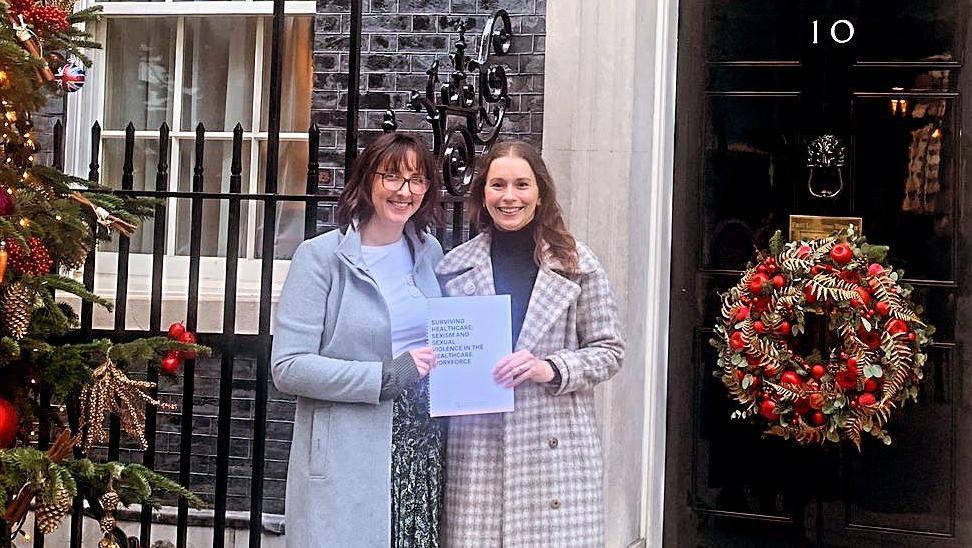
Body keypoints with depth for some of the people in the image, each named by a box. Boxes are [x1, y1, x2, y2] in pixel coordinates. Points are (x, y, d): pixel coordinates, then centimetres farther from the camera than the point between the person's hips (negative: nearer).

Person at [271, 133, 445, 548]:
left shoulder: (428, 252, 9)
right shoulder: (321, 257, -8)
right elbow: (287, 368, -15)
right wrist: (384, 377, -20)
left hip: (421, 448, 5)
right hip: (346, 458, -5)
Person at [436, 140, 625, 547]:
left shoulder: (576, 264, 3)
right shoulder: (455, 267, 9)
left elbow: (608, 351, 4)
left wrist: (551, 368, -11)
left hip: (555, 448, -1)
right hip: (476, 446, 2)